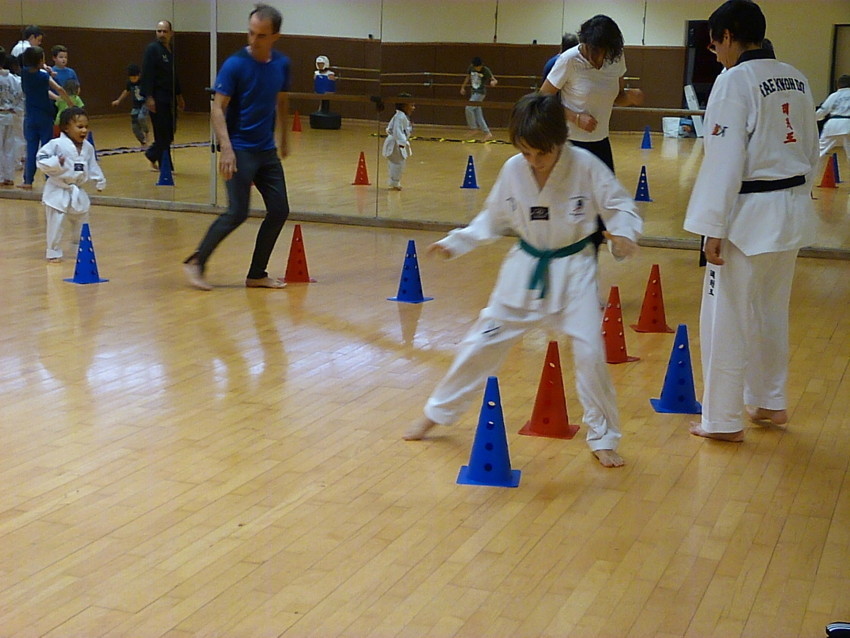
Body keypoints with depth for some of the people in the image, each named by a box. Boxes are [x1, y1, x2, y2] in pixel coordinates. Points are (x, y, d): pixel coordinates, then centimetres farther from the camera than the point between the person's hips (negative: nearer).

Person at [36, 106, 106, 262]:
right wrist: (55, 163, -30)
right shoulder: (56, 144, -17)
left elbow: (92, 166, 15)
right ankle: (54, 253, 12)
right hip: (58, 191, -6)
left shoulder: (88, 147, 2)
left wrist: (100, 181, 13)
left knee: (82, 223, 18)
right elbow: (41, 160, -16)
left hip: (77, 192, 6)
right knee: (56, 224, -2)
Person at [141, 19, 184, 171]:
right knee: (163, 132, -4)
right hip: (157, 99, -8)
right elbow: (147, 74, -16)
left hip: (170, 97, 8)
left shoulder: (171, 50, 13)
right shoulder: (153, 49, -10)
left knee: (170, 130, 10)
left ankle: (152, 155, 29)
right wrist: (148, 97, -22)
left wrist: (179, 95, 22)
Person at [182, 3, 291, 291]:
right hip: (240, 149, -6)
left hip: (267, 150, 6)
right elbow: (218, 108, -15)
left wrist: (283, 139, 24)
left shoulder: (282, 64, 3)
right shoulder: (235, 65, -13)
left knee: (279, 210, 4)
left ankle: (257, 275, 14)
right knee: (237, 212, -11)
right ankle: (195, 263, 4)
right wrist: (226, 149, -26)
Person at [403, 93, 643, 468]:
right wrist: (455, 243, -1)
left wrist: (622, 234, -31)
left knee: (590, 351, -9)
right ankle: (436, 413, 26)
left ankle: (603, 440, 11)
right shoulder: (514, 169, -8)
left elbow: (621, 207, -10)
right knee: (482, 342, 8)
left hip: (574, 269, -3)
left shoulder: (585, 166, -18)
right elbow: (494, 220, 7)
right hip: (525, 268, 3)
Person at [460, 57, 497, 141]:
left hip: (480, 93, -7)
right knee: (478, 114, 4)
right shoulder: (471, 68, 1)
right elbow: (468, 77, 18)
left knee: (469, 108, -18)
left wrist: (493, 82, -40)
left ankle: (473, 128, -3)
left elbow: (495, 80, -17)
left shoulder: (486, 70, -14)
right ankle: (487, 133, 8)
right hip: (473, 92, 7)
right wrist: (463, 87, 23)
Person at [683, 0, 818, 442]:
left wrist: (713, 229, -15)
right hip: (792, 210, 8)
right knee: (772, 313, 21)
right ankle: (769, 403, 33)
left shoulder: (734, 82, -15)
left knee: (726, 319, 2)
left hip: (751, 213, -8)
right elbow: (810, 150, 14)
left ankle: (723, 420, 9)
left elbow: (726, 161, -18)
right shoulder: (796, 80, 8)